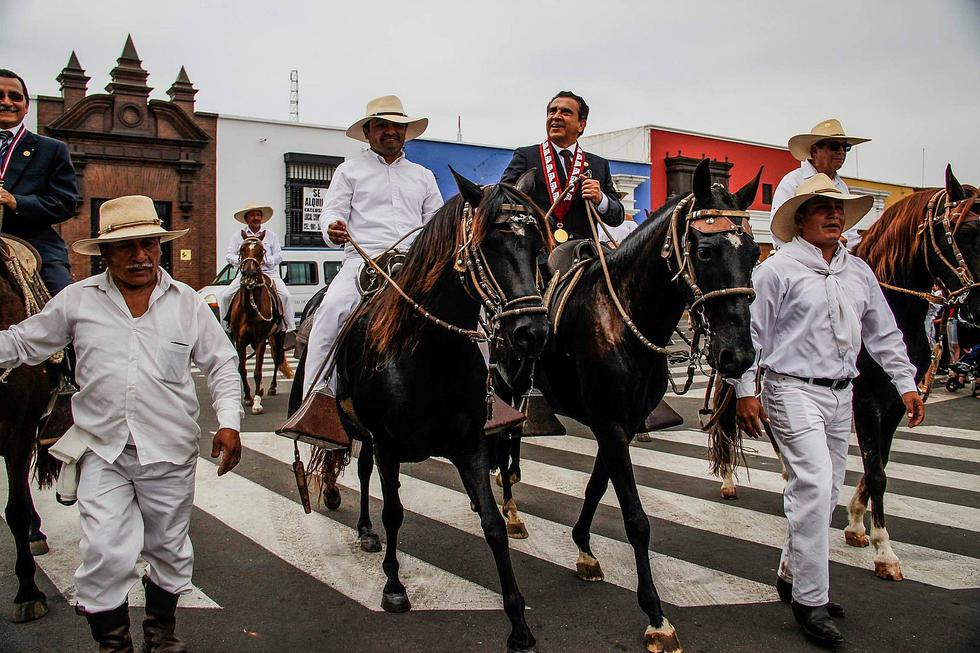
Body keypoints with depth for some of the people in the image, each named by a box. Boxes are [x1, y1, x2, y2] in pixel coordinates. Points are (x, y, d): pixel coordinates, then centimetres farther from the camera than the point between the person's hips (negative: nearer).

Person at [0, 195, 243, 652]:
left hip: (170, 451, 1)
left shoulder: (187, 302, 0)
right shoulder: (77, 300, 0)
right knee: (106, 554, -6)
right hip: (103, 450, -1)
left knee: (169, 547, 16)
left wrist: (228, 421, -8)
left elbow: (221, 365, 3)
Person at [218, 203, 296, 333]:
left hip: (268, 272, -1)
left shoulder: (271, 235, 10)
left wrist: (265, 260, -15)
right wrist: (242, 260, -14)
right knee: (225, 297, -14)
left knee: (286, 296, -21)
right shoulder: (238, 235, 10)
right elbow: (229, 255, 5)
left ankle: (290, 329, -12)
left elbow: (279, 256, 4)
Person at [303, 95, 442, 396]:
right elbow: (331, 211, 6)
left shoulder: (423, 176, 24)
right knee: (332, 308, -30)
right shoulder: (350, 170, 15)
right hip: (364, 259, -3)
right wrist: (333, 229, -18)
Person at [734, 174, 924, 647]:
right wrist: (745, 391, -12)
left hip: (841, 395, 7)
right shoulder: (778, 269, -6)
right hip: (794, 390, -7)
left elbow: (883, 334, 18)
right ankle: (810, 600, -6)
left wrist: (906, 383, 13)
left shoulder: (859, 273, 13)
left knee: (827, 491, 12)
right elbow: (750, 332, -8)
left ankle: (792, 574, 28)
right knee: (813, 486, -14)